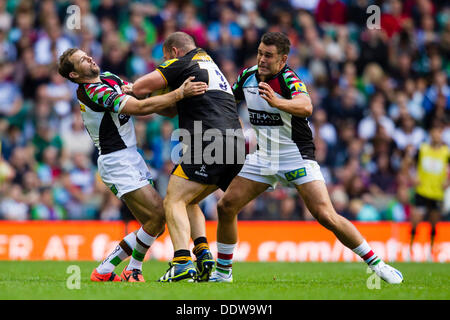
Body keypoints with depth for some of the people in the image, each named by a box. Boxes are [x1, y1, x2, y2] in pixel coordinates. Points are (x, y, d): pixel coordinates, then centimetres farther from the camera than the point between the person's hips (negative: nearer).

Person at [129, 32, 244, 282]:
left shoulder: (182, 63, 4)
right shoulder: (212, 66, 30)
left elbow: (140, 88, 0)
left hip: (209, 142, -8)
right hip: (236, 147, 8)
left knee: (174, 201, -9)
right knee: (187, 202, 19)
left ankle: (183, 261, -28)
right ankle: (202, 251, 0)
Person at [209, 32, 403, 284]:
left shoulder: (289, 79, -20)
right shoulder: (248, 76, 0)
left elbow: (306, 107, -43)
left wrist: (277, 102, -59)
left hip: (297, 157, -6)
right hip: (263, 157, 6)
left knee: (326, 216, -17)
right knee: (226, 207, -4)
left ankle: (377, 264, -6)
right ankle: (223, 272, 13)